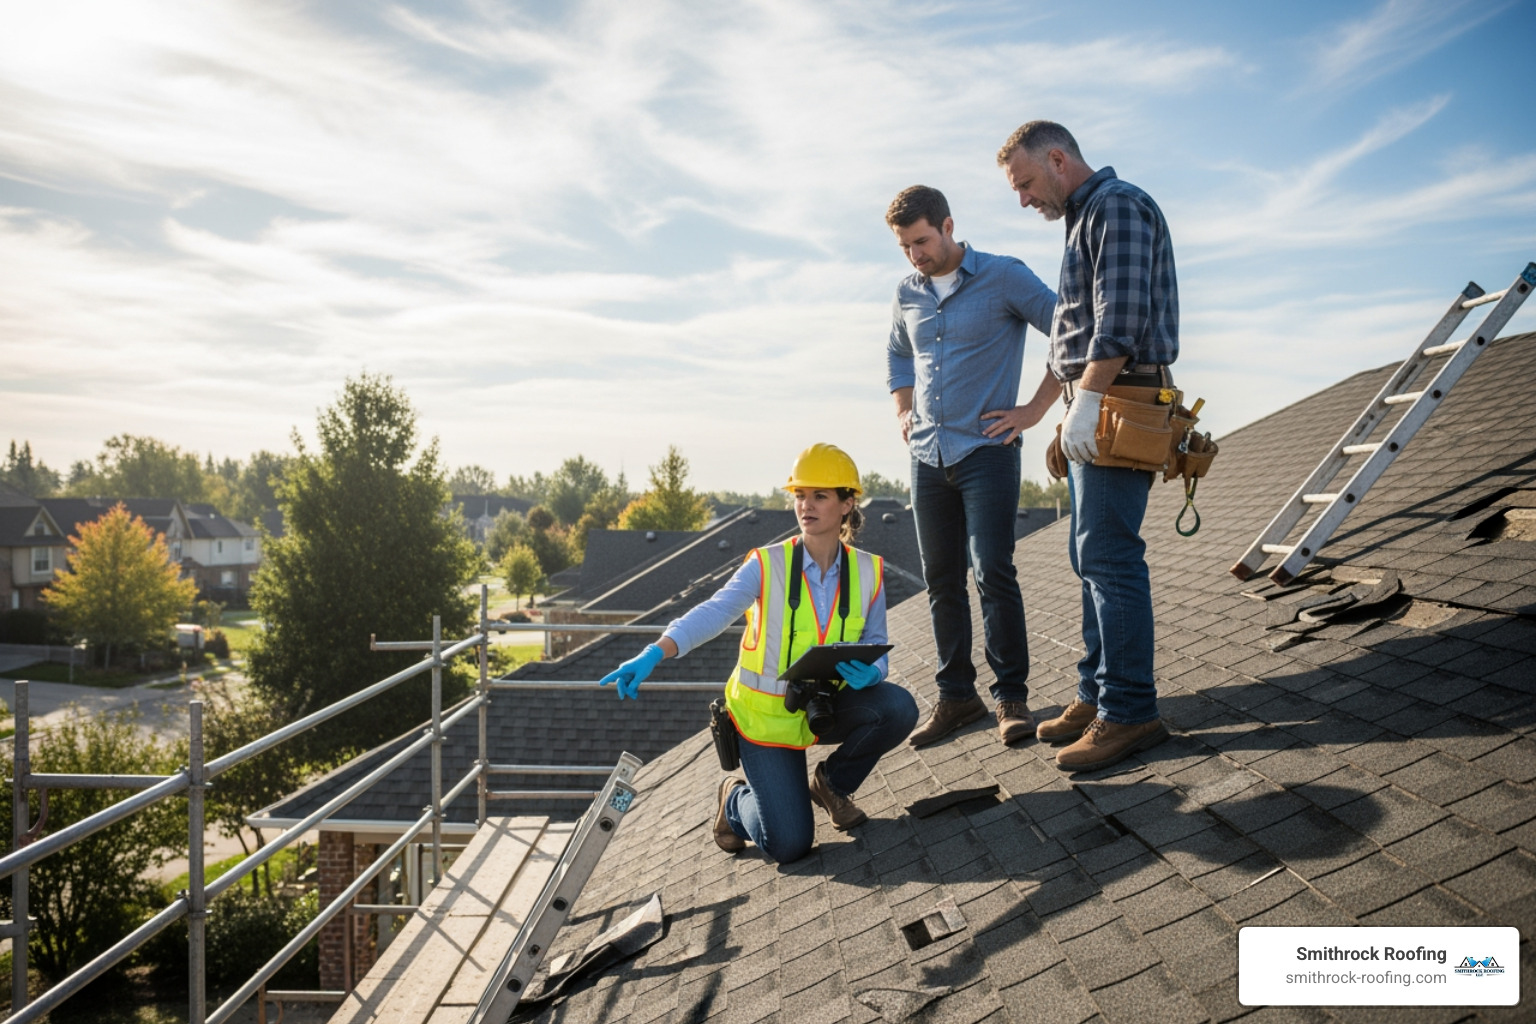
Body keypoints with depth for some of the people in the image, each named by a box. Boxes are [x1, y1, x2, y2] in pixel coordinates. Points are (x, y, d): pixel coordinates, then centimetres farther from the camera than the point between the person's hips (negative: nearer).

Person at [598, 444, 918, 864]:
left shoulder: (868, 572, -6)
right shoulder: (768, 565, -16)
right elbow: (713, 613, -29)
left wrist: (869, 673, -27)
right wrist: (653, 654, -46)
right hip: (767, 716, -3)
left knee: (898, 707, -26)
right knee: (790, 845, -12)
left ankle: (833, 782, 4)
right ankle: (735, 800, 25)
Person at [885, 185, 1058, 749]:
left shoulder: (1005, 277, -4)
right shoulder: (907, 293, 12)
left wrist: (1036, 408, -7)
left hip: (986, 450, -5)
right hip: (927, 456, 6)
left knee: (992, 572, -11)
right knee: (941, 579, 7)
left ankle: (1012, 696, 1)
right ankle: (956, 695, 16)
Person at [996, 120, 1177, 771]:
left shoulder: (1117, 205, -7)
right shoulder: (1086, 218, 24)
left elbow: (1121, 317, -19)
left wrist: (1085, 401, -21)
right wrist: (1077, 406, 16)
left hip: (1117, 402, -10)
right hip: (1096, 408, 10)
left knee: (1108, 557, -10)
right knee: (1093, 558, 11)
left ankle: (1129, 712, -5)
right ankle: (1097, 694, 19)